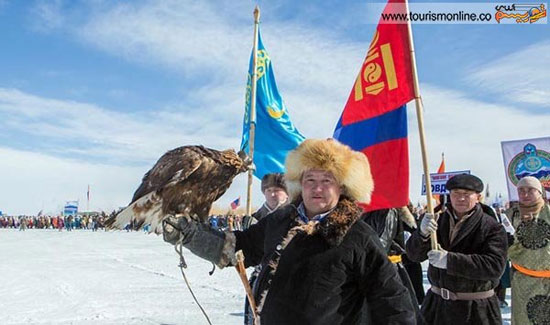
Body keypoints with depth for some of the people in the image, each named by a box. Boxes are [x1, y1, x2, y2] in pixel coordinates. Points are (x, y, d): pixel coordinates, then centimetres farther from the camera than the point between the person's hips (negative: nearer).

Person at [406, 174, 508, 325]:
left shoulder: (491, 227, -9)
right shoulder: (438, 220, 2)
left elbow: (495, 266, -22)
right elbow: (414, 254, -3)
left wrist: (450, 260, -29)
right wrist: (422, 233, -24)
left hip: (475, 309, -3)